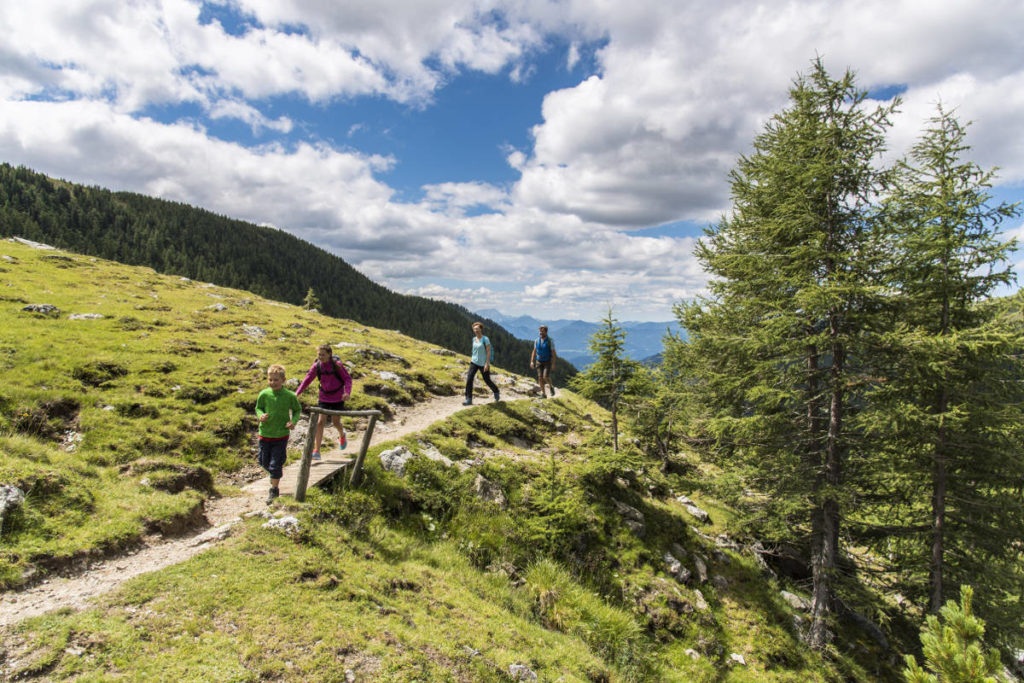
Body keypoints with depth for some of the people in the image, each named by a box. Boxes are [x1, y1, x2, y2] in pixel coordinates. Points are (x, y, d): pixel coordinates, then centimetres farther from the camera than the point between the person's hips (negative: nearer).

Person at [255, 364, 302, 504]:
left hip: (281, 435, -3)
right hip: (265, 433, 3)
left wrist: (293, 421, -14)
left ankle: (274, 490, 16)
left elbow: (297, 410, 3)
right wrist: (260, 415, -16)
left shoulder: (290, 396, -12)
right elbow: (258, 408, 6)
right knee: (264, 462, 17)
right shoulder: (264, 394, -9)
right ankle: (275, 476, 47)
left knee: (275, 464, -1)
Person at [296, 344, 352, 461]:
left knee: (336, 422, 9)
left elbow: (347, 379, -13)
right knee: (320, 422, -7)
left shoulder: (337, 364, -17)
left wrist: (347, 392, -29)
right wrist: (297, 392, -9)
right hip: (324, 397, 2)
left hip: (337, 398, -2)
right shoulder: (317, 365, -9)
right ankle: (316, 451, -4)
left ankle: (342, 435, 45)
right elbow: (308, 379, 0)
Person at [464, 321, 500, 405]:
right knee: (469, 379, -12)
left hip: (483, 364, -5)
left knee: (487, 381, 8)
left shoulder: (485, 339, -12)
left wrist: (487, 364, -20)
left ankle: (496, 392, 38)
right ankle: (469, 399, -10)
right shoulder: (474, 339, 7)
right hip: (474, 362, 5)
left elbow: (489, 352, -14)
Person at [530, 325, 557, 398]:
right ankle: (543, 394, 5)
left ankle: (551, 387, 11)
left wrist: (553, 364, -18)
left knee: (546, 377, -19)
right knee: (540, 378, -4)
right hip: (539, 362, 4)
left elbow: (554, 353, -13)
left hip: (548, 362, -4)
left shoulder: (550, 341, -13)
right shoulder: (537, 340, 0)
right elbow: (534, 351, 6)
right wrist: (532, 361, -3)